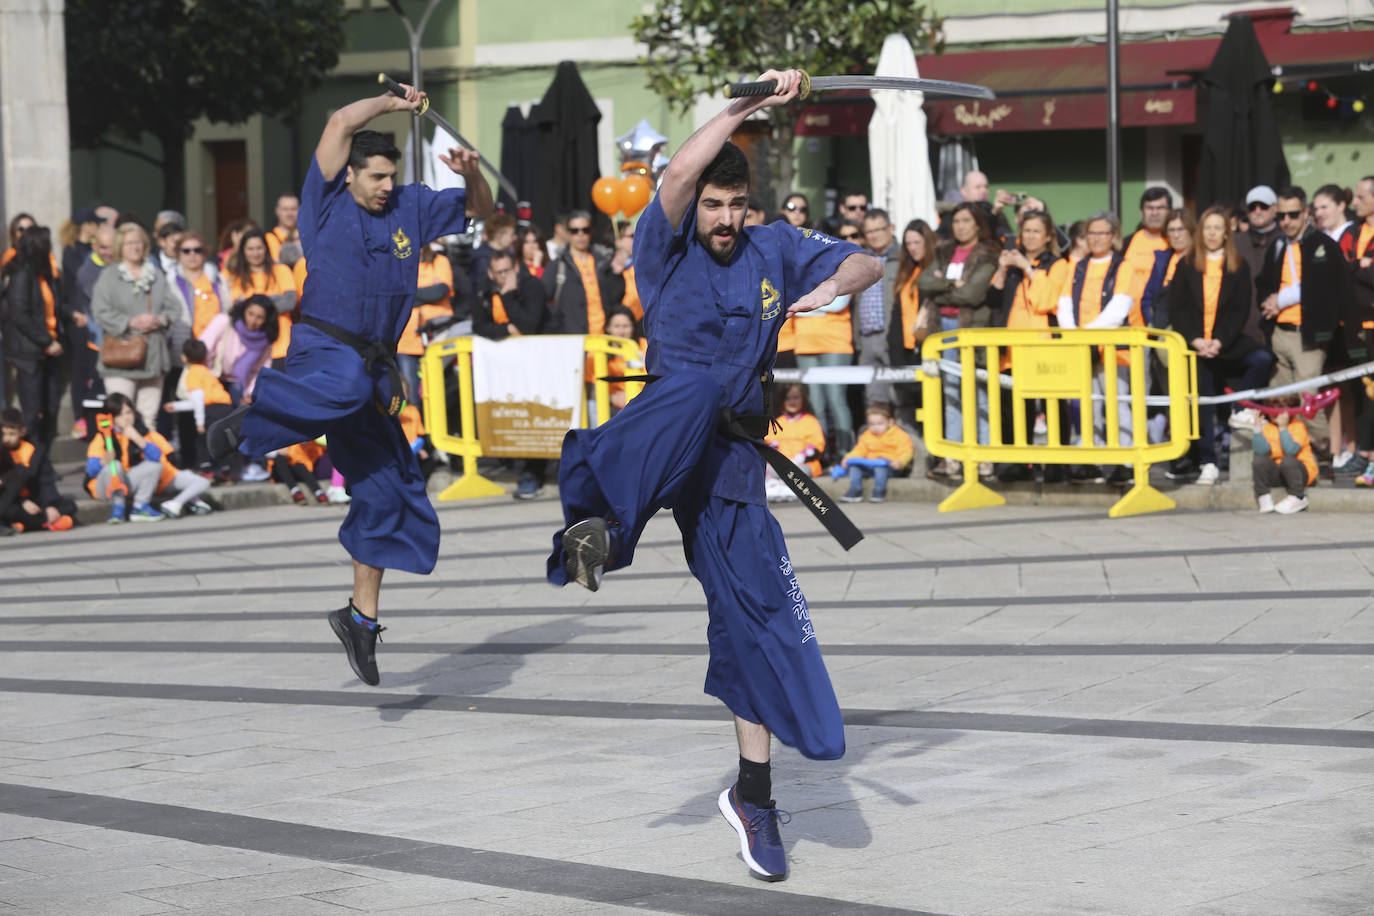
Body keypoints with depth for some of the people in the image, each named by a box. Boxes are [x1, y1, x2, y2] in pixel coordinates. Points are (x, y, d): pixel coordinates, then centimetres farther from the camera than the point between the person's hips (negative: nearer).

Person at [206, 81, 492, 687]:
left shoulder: (409, 209, 14)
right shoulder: (328, 204, 0)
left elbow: (480, 209, 23)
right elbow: (340, 123, -11)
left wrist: (471, 174, 2)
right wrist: (393, 103, 2)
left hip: (374, 366, 6)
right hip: (323, 349, -6)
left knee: (387, 491, 2)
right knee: (346, 384, -44)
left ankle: (361, 615, 11)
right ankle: (250, 416, -21)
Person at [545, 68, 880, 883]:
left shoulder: (774, 249, 11)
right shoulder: (665, 245, -1)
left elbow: (868, 263, 14)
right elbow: (681, 172, -20)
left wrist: (828, 289, -8)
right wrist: (754, 102, -18)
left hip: (729, 456, 4)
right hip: (665, 429, -4)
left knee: (758, 614, 1)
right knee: (692, 394, -40)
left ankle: (754, 795, 14)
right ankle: (599, 527, -62)